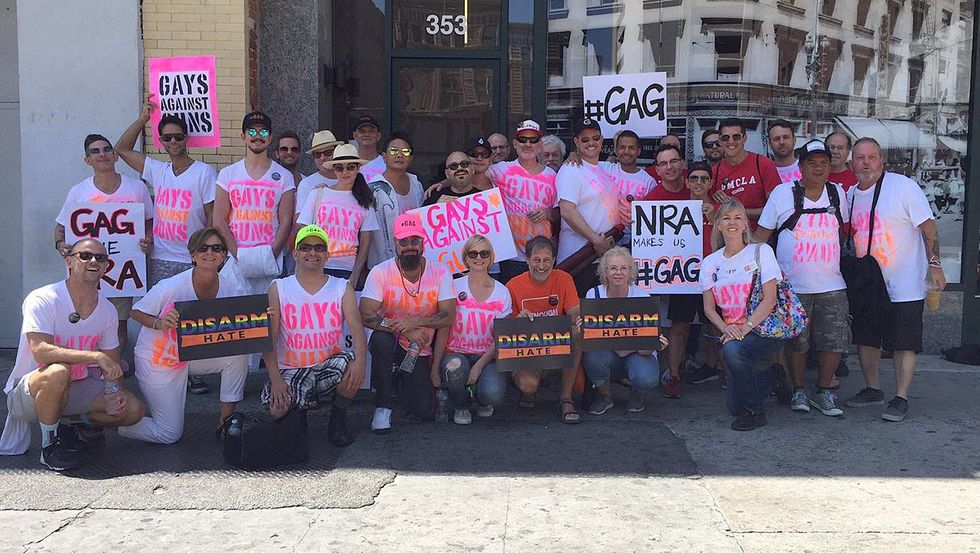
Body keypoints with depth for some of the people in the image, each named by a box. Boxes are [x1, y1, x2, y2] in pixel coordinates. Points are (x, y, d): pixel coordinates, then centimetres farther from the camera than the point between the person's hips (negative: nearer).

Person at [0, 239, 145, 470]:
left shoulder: (108, 310, 0)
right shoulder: (42, 300, -19)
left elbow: (112, 362, 6)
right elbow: (41, 352, -32)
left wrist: (117, 389, -15)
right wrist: (96, 356, -37)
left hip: (77, 388, 6)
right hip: (27, 391, -6)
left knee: (133, 409, -11)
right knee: (58, 372, -39)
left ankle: (75, 422, 15)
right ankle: (50, 443, -15)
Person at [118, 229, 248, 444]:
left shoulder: (230, 289, -14)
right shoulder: (171, 287, -26)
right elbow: (136, 312, -13)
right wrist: (159, 323, -33)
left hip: (194, 354, 4)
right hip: (156, 360, -4)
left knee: (238, 354, -21)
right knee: (169, 434, -3)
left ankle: (225, 419, -4)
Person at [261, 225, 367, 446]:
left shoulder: (342, 288, 3)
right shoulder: (279, 289, 0)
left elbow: (357, 328, -9)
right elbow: (268, 337, -5)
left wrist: (360, 359, -30)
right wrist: (275, 378, -18)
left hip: (330, 365, 0)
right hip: (291, 368, 0)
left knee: (354, 369, -32)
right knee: (277, 410, -26)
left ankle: (338, 419, -2)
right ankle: (301, 404, 13)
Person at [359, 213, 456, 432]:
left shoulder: (440, 274, -7)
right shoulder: (380, 272, -12)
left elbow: (449, 316, -16)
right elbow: (366, 315, -21)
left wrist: (415, 321, -32)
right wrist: (405, 330, -31)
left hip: (420, 351, 1)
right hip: (389, 344, -1)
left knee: (420, 414, -11)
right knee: (381, 338, -38)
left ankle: (406, 383, 27)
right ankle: (383, 406, -18)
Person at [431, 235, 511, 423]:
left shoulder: (502, 293, 3)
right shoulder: (455, 288, 1)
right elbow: (443, 331, 0)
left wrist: (479, 365, -14)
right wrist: (435, 368, -8)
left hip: (488, 357, 0)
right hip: (456, 353, 0)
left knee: (493, 395, -30)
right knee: (455, 368, -37)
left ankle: (483, 401, 12)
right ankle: (461, 407, -2)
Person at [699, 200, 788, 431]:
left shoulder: (760, 252, -4)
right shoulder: (710, 263, 7)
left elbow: (770, 299, -11)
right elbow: (709, 307, 5)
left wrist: (745, 328, -21)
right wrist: (726, 328, -15)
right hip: (733, 332, 4)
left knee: (733, 349, -36)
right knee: (735, 407, -2)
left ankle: (754, 411, -13)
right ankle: (773, 377, 30)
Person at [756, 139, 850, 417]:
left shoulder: (837, 193, 7)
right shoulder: (783, 193, -3)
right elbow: (761, 235, 1)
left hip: (832, 286, 3)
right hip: (792, 286, -3)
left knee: (835, 342, 1)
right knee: (796, 343, 3)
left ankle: (824, 392, 18)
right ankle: (798, 391, 22)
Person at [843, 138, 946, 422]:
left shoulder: (903, 186, -11)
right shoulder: (850, 195, 7)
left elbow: (928, 227, -11)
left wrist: (934, 264, -16)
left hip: (903, 285, -6)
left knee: (903, 344, -3)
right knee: (865, 340, 12)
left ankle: (901, 399, 4)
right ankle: (873, 390, 27)